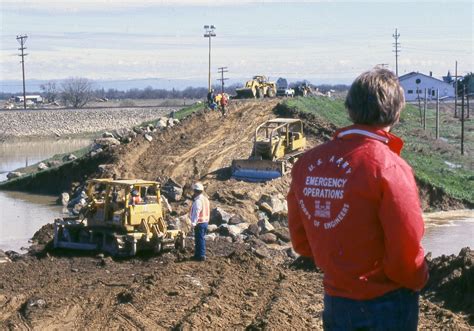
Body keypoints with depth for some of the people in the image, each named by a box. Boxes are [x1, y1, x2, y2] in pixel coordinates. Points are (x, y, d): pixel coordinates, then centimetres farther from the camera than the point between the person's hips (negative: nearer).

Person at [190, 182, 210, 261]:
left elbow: (196, 213, -22)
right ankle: (198, 254, 25)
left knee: (200, 239, -3)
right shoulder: (205, 199, 12)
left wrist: (193, 223, -21)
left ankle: (201, 255, 0)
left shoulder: (198, 201, -19)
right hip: (205, 222, 10)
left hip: (199, 223, -10)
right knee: (200, 239, 17)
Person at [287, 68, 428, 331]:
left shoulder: (306, 163, -2)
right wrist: (418, 280, 0)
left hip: (335, 301, 5)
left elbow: (300, 240, 4)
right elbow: (406, 250, -20)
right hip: (386, 304, -4)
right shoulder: (389, 167, -19)